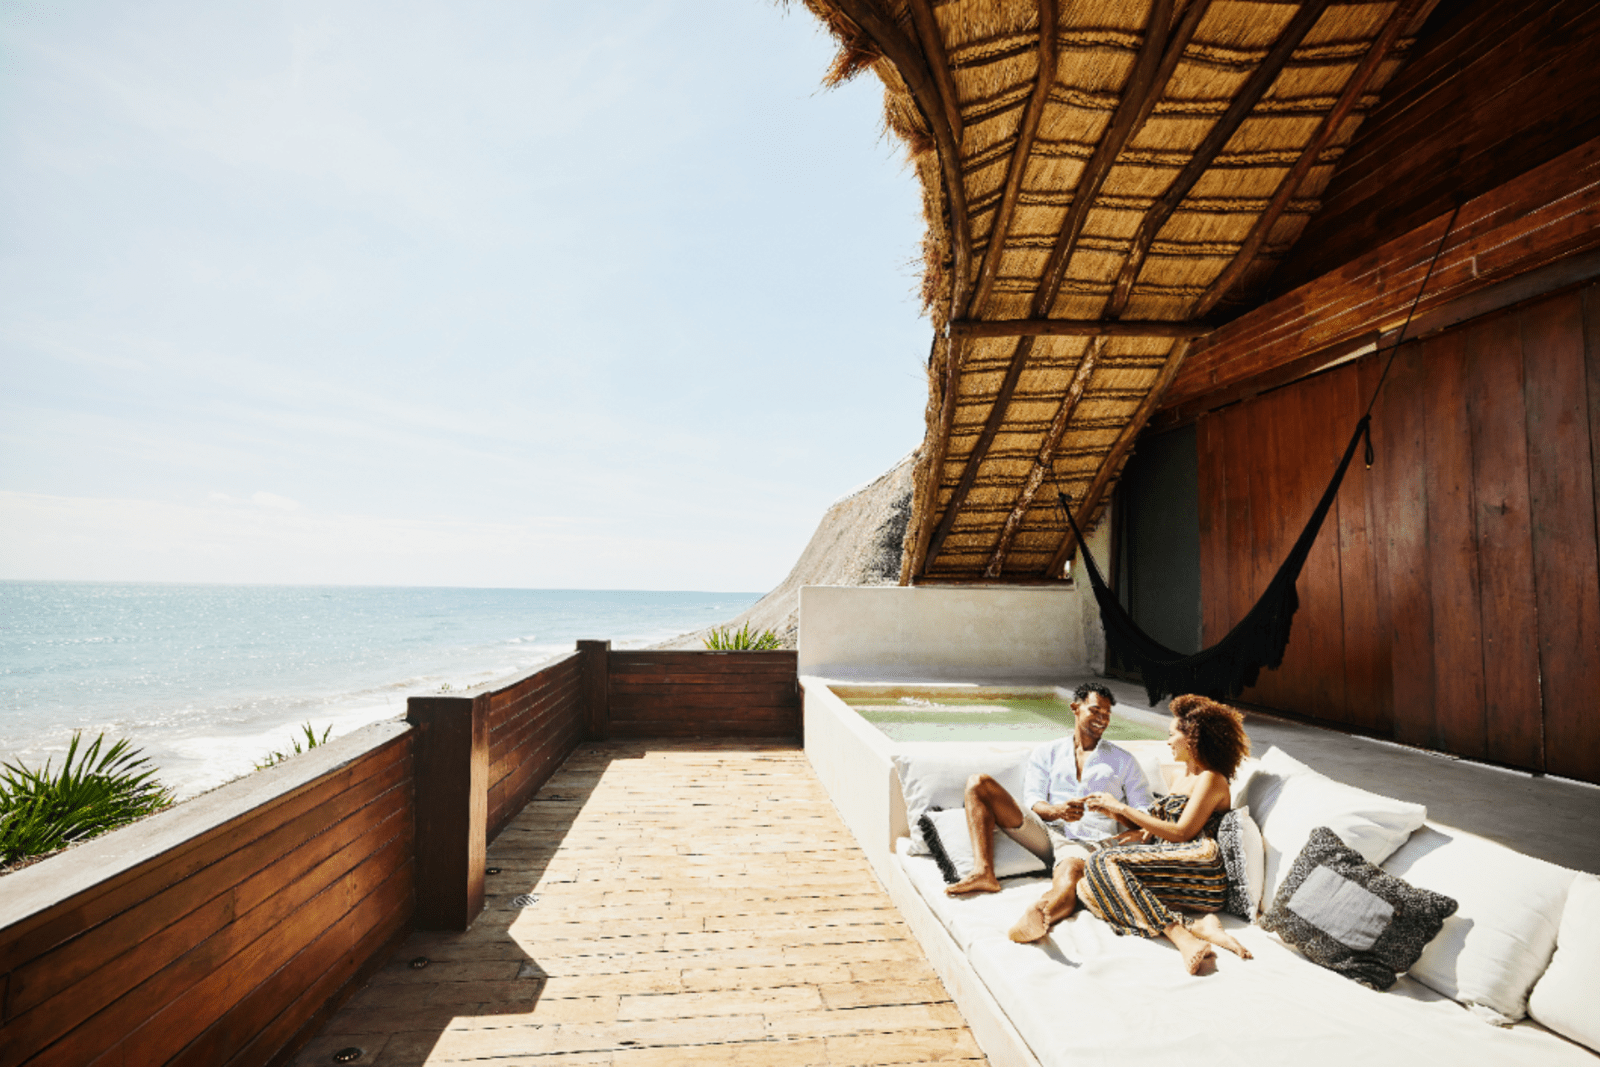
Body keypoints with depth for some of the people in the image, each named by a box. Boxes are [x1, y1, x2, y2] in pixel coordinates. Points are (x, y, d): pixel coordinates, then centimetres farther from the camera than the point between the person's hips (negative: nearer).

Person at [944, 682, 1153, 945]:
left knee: (1071, 870, -41)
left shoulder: (1123, 760, 23)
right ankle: (983, 873, -31)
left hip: (1090, 842, -2)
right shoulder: (1047, 753, 20)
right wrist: (1057, 810, -18)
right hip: (1046, 832, 2)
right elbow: (1032, 801, 7)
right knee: (978, 783, -15)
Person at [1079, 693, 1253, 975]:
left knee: (1105, 861, -28)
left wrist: (1123, 808, -7)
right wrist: (1113, 812, 13)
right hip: (1168, 865, 9)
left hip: (1197, 871, -9)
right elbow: (1157, 830, 23)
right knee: (1090, 888, -17)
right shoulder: (1183, 779, 28)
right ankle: (1198, 925, -22)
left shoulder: (1210, 779, 0)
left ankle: (1183, 937, -33)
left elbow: (1181, 833, -11)